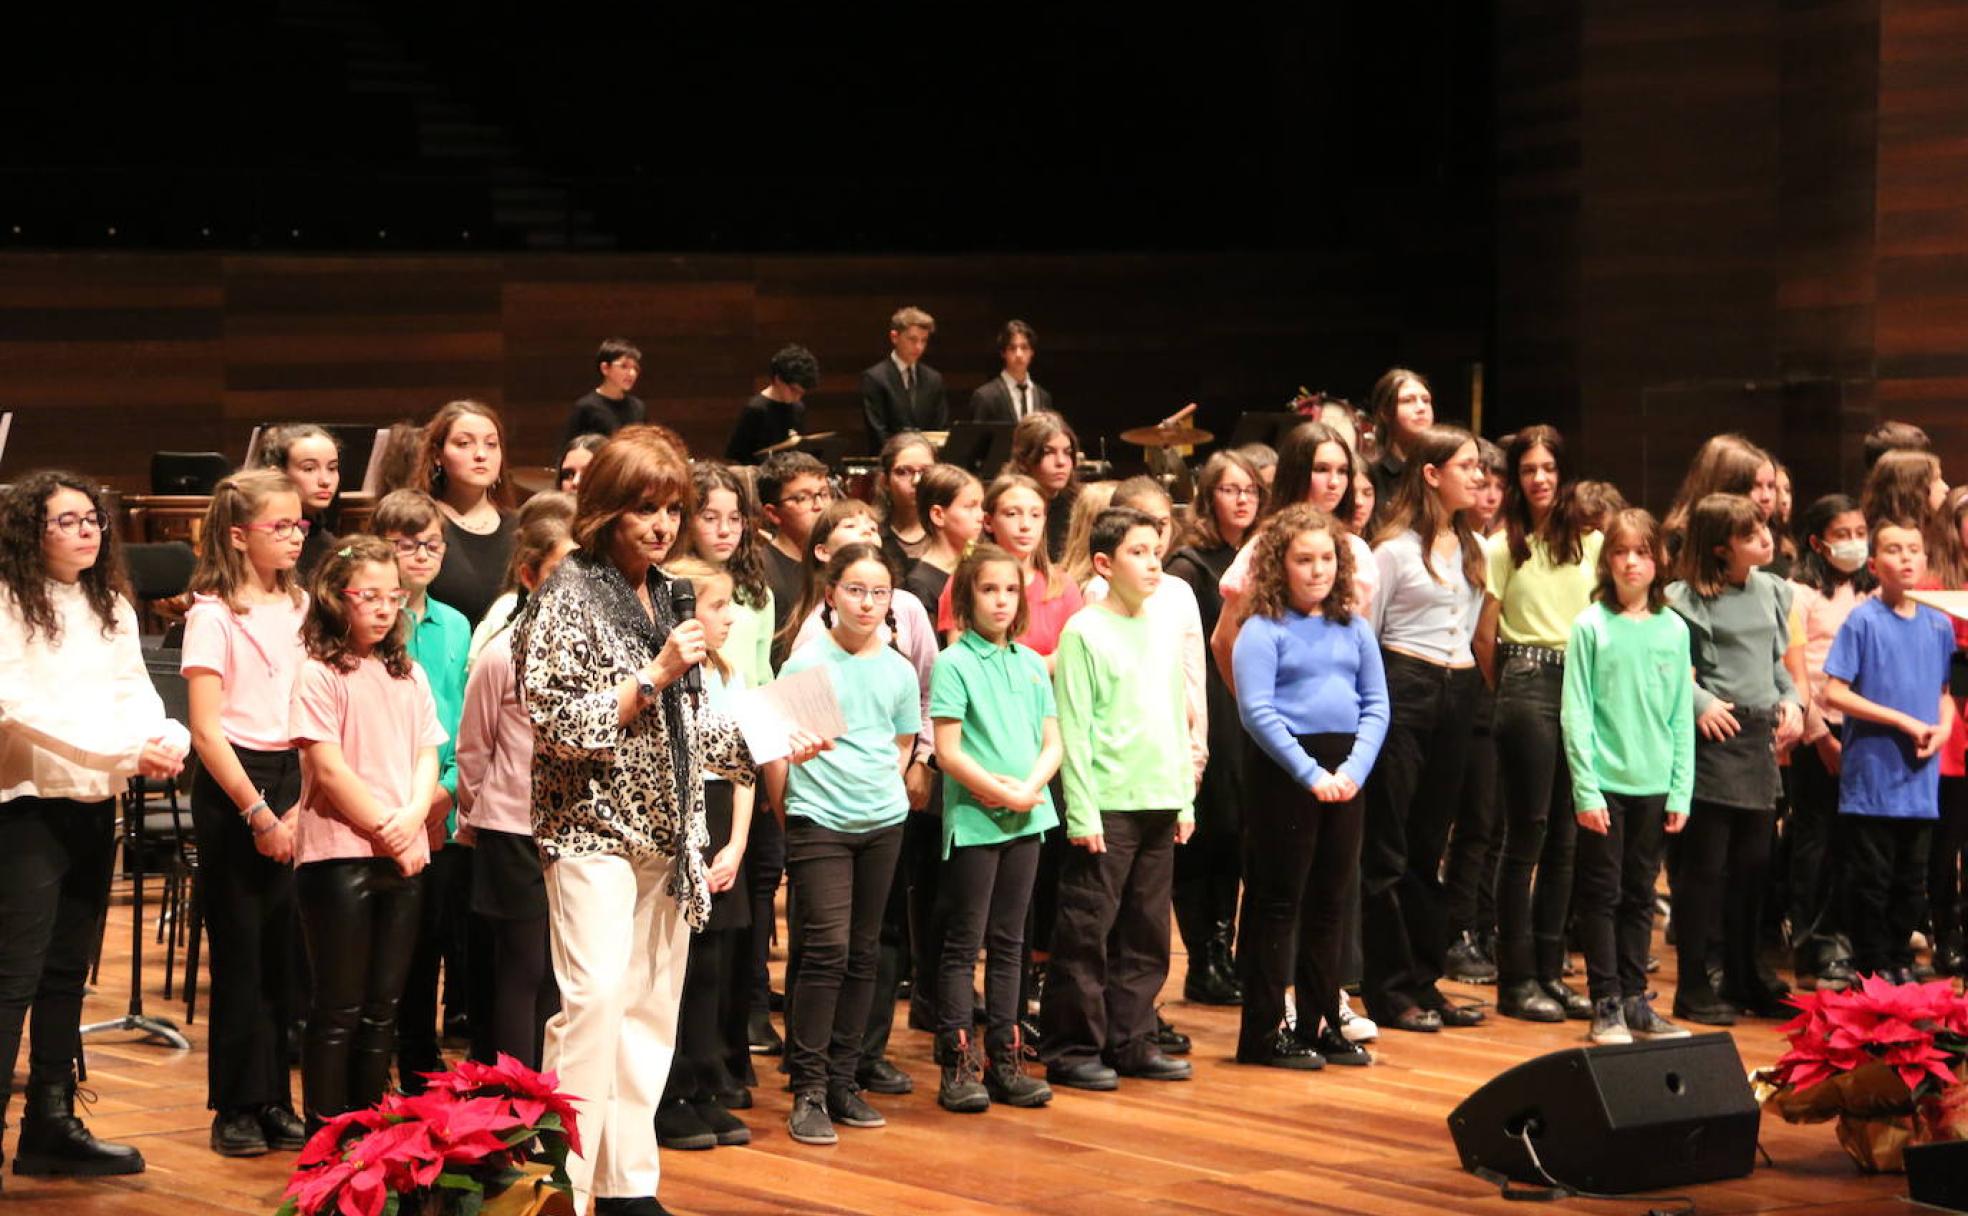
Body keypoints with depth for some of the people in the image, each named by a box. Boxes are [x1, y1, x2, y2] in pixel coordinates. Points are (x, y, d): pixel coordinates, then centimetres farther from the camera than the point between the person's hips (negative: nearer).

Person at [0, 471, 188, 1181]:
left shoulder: (113, 609, 13)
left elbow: (136, 692, 7)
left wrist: (168, 738, -17)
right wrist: (124, 750, -23)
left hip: (95, 805, 7)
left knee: (67, 972, 11)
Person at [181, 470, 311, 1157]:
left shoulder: (299, 605, 9)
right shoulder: (214, 615, -8)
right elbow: (206, 729, -11)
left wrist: (299, 807, -1)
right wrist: (257, 812, -13)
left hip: (294, 780, 5)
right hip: (231, 786, -5)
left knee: (284, 948, 5)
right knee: (241, 950, -1)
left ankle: (274, 1099, 13)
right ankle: (236, 1107, 7)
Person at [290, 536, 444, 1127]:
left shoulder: (409, 675, 14)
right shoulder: (320, 675, -4)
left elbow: (427, 758, 9)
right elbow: (330, 770, -11)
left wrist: (412, 817, -9)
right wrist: (384, 829, -12)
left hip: (403, 857, 6)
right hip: (338, 854, -6)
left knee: (382, 1010, 8)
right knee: (339, 1009, -3)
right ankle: (324, 1136, 3)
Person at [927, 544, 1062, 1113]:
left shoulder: (1031, 663, 10)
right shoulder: (953, 664, -6)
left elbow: (1052, 743, 8)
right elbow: (948, 751, -11)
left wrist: (1030, 788, -10)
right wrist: (1000, 792, -17)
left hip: (1025, 819, 5)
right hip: (973, 819, -5)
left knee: (1008, 942, 10)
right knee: (964, 943, -1)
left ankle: (1005, 1060, 15)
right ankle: (956, 1066, 1)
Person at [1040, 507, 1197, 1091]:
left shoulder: (1161, 631, 13)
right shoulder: (1084, 633, -7)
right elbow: (1073, 730, -10)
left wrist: (1185, 800, 15)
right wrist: (1081, 812, -14)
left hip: (1158, 803, 7)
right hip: (1107, 805, -7)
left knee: (1145, 933, 10)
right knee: (1087, 932, -3)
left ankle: (1130, 1041, 19)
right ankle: (1072, 1048, 3)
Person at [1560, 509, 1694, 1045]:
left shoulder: (1673, 629, 5)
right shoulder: (1591, 626, -4)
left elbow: (1681, 716, 7)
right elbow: (1576, 713, -6)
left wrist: (1681, 790, 2)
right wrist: (1585, 788, -11)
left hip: (1654, 785, 3)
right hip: (1605, 784, -3)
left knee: (1640, 897, 10)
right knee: (1603, 895, 1)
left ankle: (1635, 1000, 17)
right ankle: (1606, 1004, 7)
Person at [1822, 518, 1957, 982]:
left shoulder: (1939, 626, 6)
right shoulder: (1862, 621, -9)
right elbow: (1834, 693, -13)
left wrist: (1944, 726, -5)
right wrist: (1903, 721, -15)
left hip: (1919, 781, 5)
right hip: (1871, 781, -5)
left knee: (1911, 882, 13)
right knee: (1871, 880, 3)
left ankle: (1901, 962, 25)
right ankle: (1873, 968, 13)